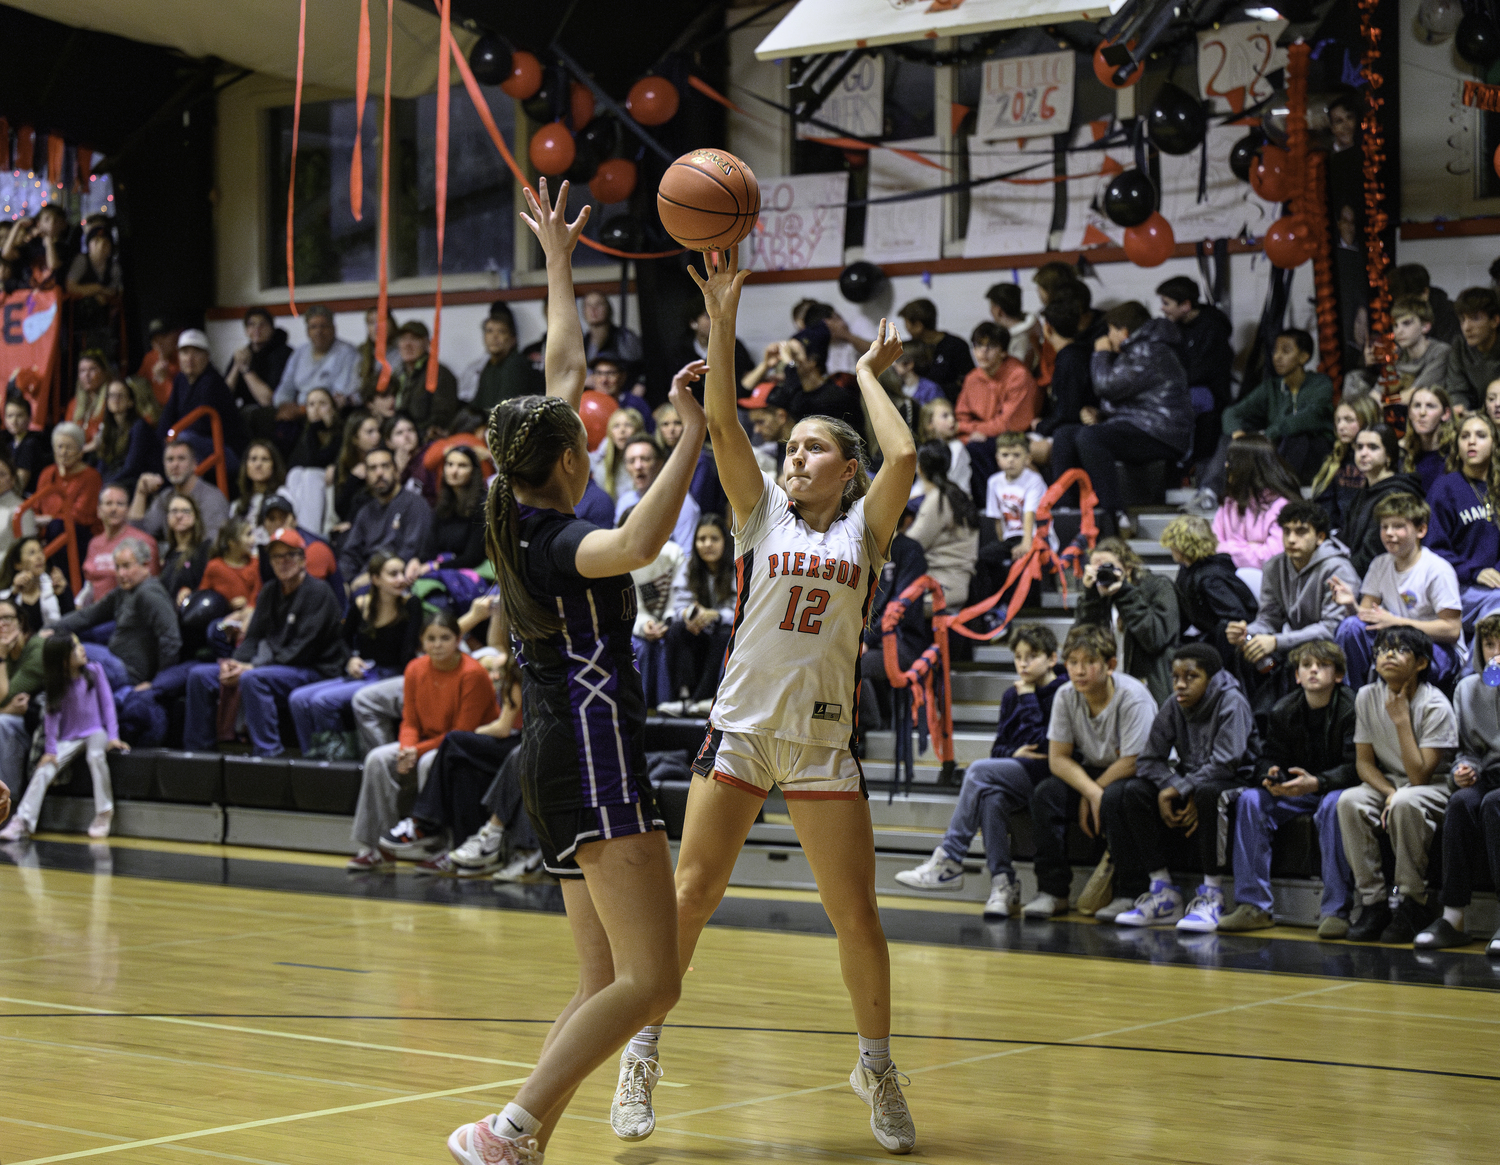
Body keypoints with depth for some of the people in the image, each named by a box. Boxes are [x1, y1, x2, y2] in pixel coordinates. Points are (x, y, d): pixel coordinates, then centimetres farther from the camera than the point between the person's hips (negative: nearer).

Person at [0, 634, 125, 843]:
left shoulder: (94, 671, 0)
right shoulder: (58, 685, 0)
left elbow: (107, 703, 1)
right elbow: (53, 717, -2)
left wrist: (113, 736, -8)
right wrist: (50, 750, -12)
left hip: (95, 731, -1)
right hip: (69, 738, 1)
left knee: (95, 755, -35)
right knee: (44, 770, -19)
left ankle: (104, 814, -25)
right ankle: (22, 822, -18)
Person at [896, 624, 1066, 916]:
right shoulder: (1012, 695, 16)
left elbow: (1043, 746, -14)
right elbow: (998, 748, 15)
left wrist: (1027, 699, -9)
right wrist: (1014, 754, -8)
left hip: (1048, 777, -6)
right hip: (1015, 777, 6)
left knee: (979, 771, -27)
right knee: (991, 797, -31)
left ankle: (948, 863, -24)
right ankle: (1003, 884, -32)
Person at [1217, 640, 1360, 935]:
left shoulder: (1351, 708, -14)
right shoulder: (1285, 709, 2)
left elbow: (1356, 767, -19)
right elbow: (1269, 758, 4)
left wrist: (1316, 783, -34)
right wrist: (1271, 777, -21)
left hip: (1339, 788, -5)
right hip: (1297, 791, 5)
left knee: (1333, 805, -39)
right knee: (1250, 800, -19)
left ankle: (1335, 910, -34)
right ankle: (1253, 905, -19)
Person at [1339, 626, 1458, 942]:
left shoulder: (1435, 706, -18)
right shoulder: (1367, 697, -4)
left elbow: (1420, 777, -23)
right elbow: (1364, 762, 1)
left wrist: (1402, 720, -23)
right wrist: (1389, 793, -18)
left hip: (1434, 788, -4)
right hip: (1386, 783, 4)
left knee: (1406, 803, -38)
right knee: (1350, 801, -28)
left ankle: (1414, 902, -22)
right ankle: (1374, 902, -20)